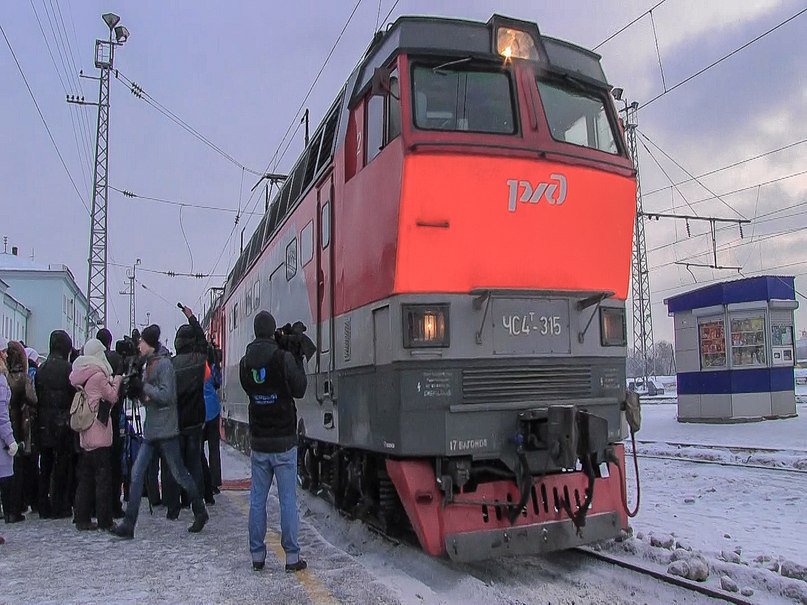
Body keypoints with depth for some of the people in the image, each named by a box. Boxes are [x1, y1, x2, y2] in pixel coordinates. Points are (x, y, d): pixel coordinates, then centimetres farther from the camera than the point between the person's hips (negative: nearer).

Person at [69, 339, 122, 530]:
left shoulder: (82, 375, 10)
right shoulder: (99, 375, -14)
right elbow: (112, 397, -5)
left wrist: (109, 382, 12)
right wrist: (116, 381, 10)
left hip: (85, 435, 8)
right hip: (100, 435, -8)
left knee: (85, 477, 12)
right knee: (103, 477, -1)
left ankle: (82, 519, 16)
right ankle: (104, 520, 3)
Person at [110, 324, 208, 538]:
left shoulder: (164, 364, -13)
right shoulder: (149, 364, 15)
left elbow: (166, 395, -21)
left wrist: (143, 386, -16)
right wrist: (138, 390, 1)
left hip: (165, 430, -9)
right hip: (151, 430, 9)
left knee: (179, 474, 4)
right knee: (137, 474, 2)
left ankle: (200, 512, 22)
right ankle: (128, 524, 4)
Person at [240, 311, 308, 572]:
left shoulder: (245, 362, 1)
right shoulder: (284, 358, -12)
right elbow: (299, 389, -4)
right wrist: (298, 360, 5)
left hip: (258, 442, 4)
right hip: (283, 442, -4)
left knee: (257, 499, 11)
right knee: (288, 499, 2)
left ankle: (257, 555, 17)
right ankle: (292, 556, 7)